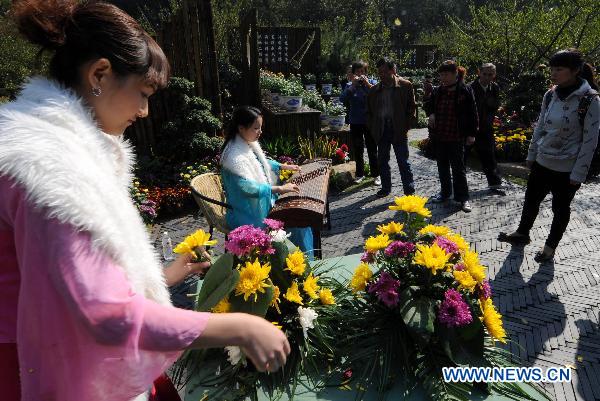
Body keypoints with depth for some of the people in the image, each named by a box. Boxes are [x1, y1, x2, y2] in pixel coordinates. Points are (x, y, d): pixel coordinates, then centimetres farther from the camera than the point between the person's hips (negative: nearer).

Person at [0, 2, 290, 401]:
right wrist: (241, 328, -26)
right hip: (54, 366, -9)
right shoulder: (47, 164, -26)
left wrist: (160, 276, 10)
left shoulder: (63, 143, 6)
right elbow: (109, 316, -30)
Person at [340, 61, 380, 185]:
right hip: (355, 122, 2)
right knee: (358, 150, 11)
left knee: (372, 149, 2)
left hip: (370, 122, -2)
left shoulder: (371, 83, 0)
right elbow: (343, 99, -14)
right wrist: (353, 85, -19)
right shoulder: (350, 85, 3)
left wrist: (367, 84, -22)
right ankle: (360, 174, 24)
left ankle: (376, 174, 12)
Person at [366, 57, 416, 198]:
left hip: (398, 130, -4)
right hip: (381, 130, 4)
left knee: (403, 162, -1)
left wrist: (406, 127, -8)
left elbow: (411, 108, 0)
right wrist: (372, 128, 5)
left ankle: (409, 190, 9)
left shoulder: (405, 86, 0)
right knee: (382, 161, 10)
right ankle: (385, 188, 24)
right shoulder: (374, 90, 11)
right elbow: (369, 111, 17)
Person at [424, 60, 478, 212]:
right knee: (442, 166, 16)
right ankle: (445, 193, 32)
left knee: (458, 168, 1)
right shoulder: (437, 91, 3)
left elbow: (472, 113, -5)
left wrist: (471, 134, -7)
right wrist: (430, 113, -2)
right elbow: (427, 104, 20)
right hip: (439, 136, 5)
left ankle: (463, 198, 12)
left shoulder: (465, 91, -8)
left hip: (456, 137, -5)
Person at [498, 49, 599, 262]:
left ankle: (551, 245, 31)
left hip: (566, 169, -5)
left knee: (560, 208, 13)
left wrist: (578, 173, -13)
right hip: (542, 162, 5)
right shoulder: (550, 95, -1)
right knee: (531, 199, 17)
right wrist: (531, 155, 11)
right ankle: (522, 233, 38)